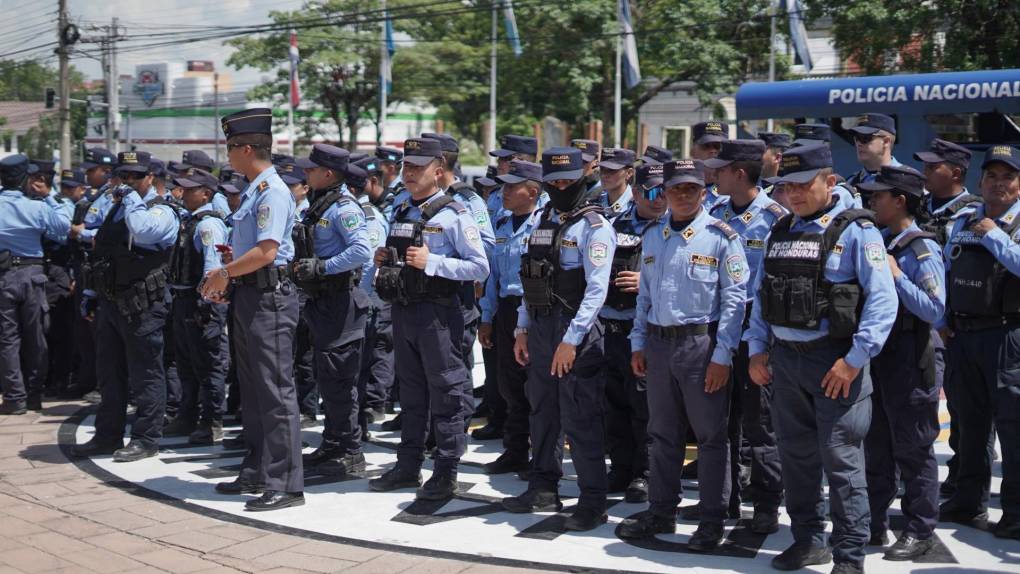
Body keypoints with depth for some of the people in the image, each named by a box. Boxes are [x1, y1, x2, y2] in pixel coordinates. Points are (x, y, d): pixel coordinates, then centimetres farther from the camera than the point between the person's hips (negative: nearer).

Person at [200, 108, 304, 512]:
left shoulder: (272, 191, -14)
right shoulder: (252, 191, 16)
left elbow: (266, 252, -23)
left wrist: (224, 272, -12)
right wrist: (227, 278, 10)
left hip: (269, 297, -11)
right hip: (247, 296, 11)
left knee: (275, 391, -7)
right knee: (252, 390, 16)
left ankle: (285, 484, -3)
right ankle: (257, 473, 26)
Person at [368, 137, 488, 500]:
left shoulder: (453, 214, -8)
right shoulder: (399, 212, 14)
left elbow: (480, 268, -14)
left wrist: (431, 261, -21)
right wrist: (383, 260, 3)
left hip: (437, 313, -7)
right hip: (403, 309, 7)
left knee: (445, 392, -1)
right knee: (410, 391, 15)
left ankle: (446, 473, 6)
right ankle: (409, 466, 24)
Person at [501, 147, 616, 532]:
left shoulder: (593, 226, -8)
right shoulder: (542, 221, 15)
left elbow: (596, 289, -16)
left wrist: (571, 340, -21)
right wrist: (522, 330, 14)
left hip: (576, 330, -7)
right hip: (540, 327, 7)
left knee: (580, 419, -5)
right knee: (542, 411, 14)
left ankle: (593, 502, 4)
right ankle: (543, 489, 27)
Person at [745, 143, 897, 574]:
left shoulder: (855, 231, -6)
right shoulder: (780, 233, 13)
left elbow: (882, 300, -12)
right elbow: (761, 295, 18)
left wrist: (854, 359, -17)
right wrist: (757, 350, 9)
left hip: (835, 361, -6)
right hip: (784, 359, 6)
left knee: (841, 459, -4)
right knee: (796, 456, 14)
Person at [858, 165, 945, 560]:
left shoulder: (922, 251, -13)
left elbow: (935, 311, -21)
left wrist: (897, 276, -23)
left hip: (910, 362, -8)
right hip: (877, 355, 8)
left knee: (913, 451, 1)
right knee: (876, 448, 15)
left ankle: (920, 531, 12)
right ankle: (873, 525, 26)